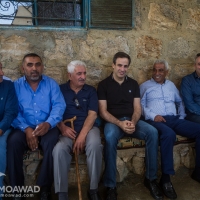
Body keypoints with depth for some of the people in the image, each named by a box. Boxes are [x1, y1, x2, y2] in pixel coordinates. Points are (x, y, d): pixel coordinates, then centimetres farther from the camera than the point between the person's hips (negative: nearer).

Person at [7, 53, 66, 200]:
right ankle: (17, 188, -13)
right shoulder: (16, 85, 7)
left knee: (51, 143, -31)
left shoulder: (51, 83, 7)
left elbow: (59, 106, -5)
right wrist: (26, 129, -22)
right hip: (24, 128, 1)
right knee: (13, 141, -29)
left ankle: (45, 187, -14)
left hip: (47, 127, 0)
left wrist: (48, 124, -24)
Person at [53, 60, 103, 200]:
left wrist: (82, 134, -16)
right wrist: (63, 127, -16)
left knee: (95, 145, -33)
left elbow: (92, 114, -2)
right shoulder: (61, 90, 9)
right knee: (59, 149, -32)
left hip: (88, 127, 1)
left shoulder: (91, 90, 10)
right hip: (68, 129, 0)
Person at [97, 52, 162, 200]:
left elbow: (137, 108, 6)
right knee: (110, 137, -38)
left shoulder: (133, 84, 12)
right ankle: (111, 186, -26)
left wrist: (133, 122, -16)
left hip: (132, 120, 4)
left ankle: (151, 178, -10)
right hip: (113, 121, -3)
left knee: (152, 132, -26)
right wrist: (120, 123, -21)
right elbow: (103, 111, -5)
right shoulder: (104, 85, 2)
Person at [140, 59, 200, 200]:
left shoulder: (171, 85, 27)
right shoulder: (145, 86, 13)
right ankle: (166, 178, -30)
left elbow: (180, 102, 29)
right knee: (169, 134, -39)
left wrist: (182, 116, 11)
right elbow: (140, 105, 1)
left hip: (174, 119, 5)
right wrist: (153, 116, -14)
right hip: (155, 120, -5)